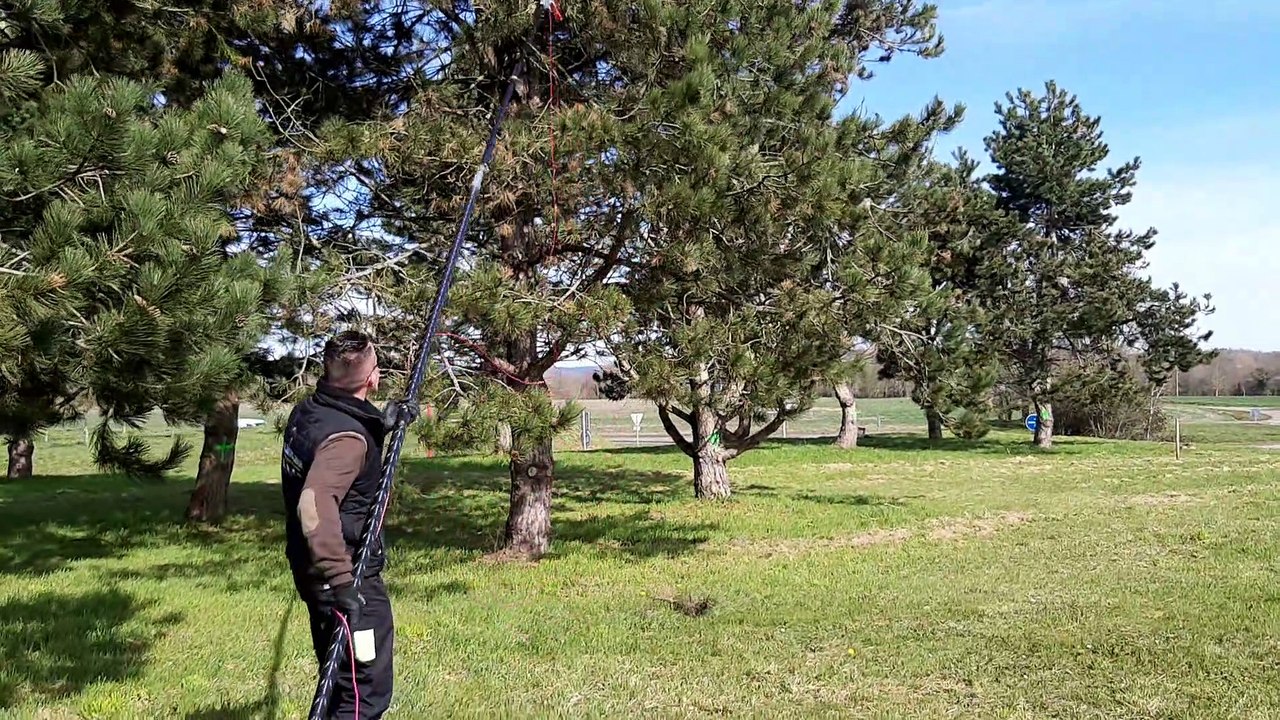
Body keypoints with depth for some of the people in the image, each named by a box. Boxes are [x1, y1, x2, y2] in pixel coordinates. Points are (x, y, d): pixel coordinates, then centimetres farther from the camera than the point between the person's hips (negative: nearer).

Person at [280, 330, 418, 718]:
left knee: (340, 681, 24)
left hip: (316, 571, 10)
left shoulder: (307, 411, 3)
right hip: (349, 576, -9)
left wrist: (379, 426, 11)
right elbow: (314, 507, -38)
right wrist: (341, 581, -40)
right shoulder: (347, 436, -25)